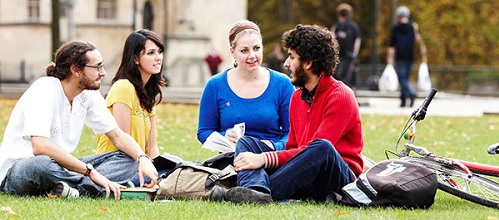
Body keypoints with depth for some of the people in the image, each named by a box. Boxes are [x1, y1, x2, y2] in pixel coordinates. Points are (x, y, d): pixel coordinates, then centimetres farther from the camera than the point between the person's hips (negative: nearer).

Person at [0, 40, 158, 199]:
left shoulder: (89, 95, 3)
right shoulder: (45, 90, -20)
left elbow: (117, 136, 9)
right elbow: (39, 146, -32)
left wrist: (142, 158, -13)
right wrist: (91, 172, -31)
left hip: (58, 169, 8)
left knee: (127, 159, -6)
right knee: (40, 166, -43)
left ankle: (76, 190, -28)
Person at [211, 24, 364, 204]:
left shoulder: (340, 96, -9)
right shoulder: (297, 97, 16)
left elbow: (319, 149, -18)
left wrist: (265, 159, -24)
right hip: (306, 183, 7)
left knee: (322, 148, -38)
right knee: (246, 142, -4)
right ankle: (256, 190, -39)